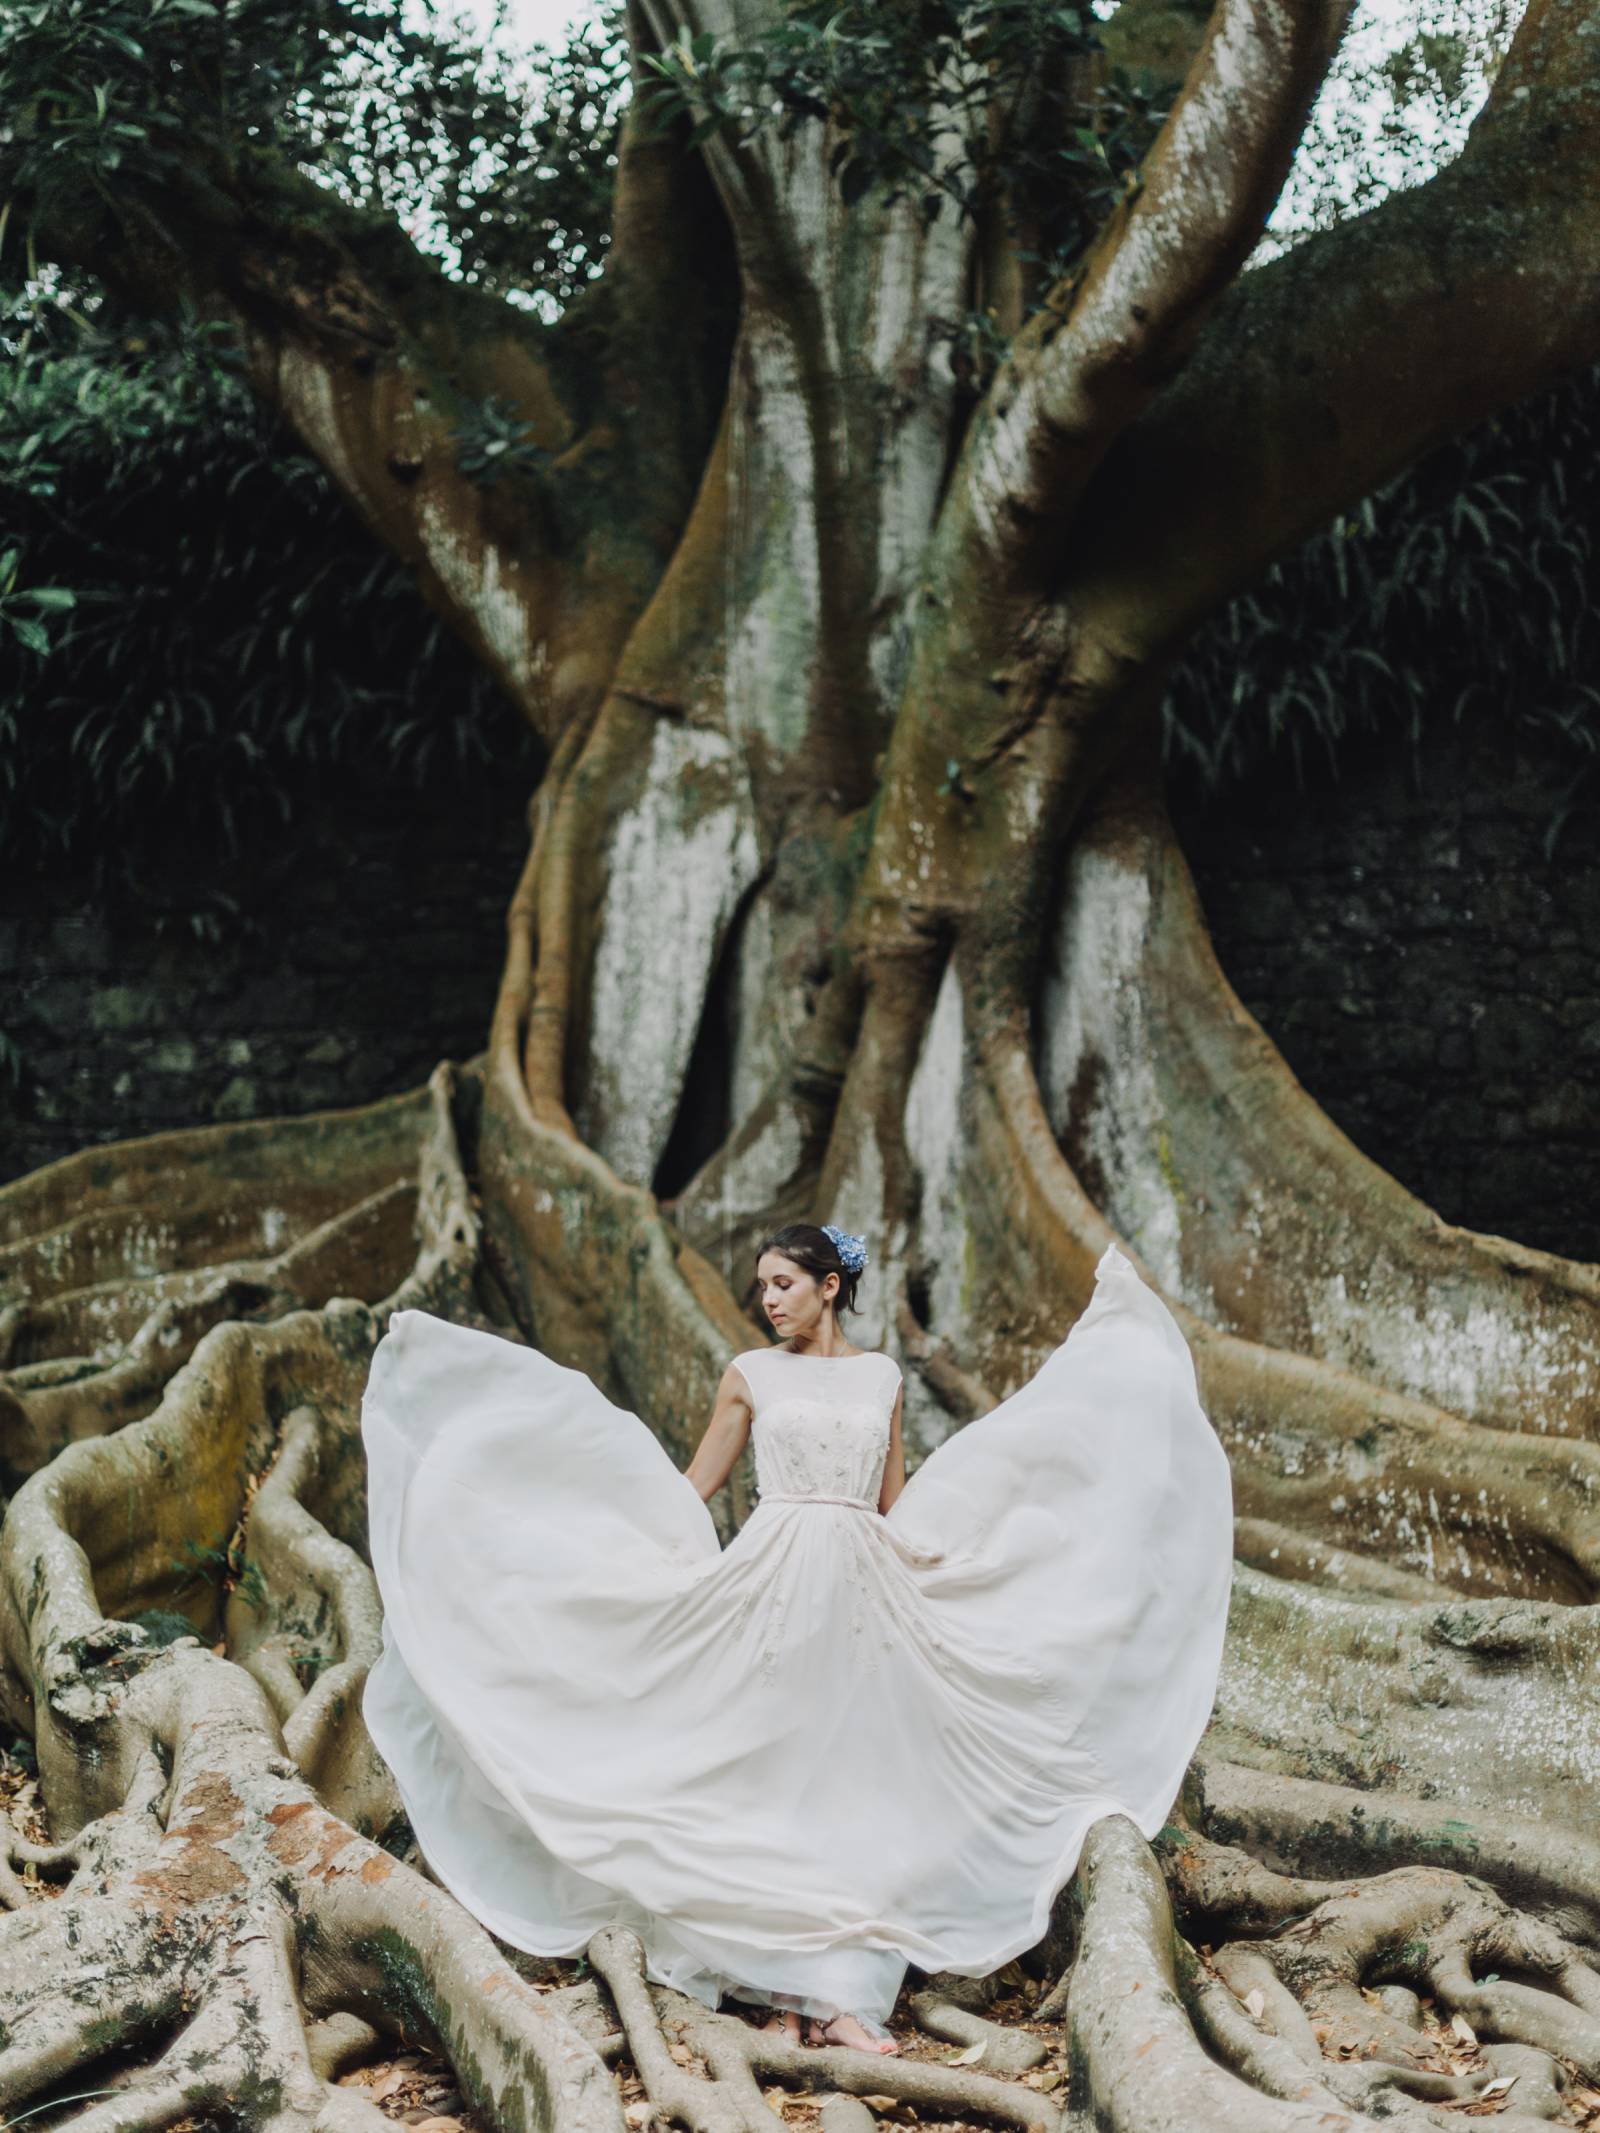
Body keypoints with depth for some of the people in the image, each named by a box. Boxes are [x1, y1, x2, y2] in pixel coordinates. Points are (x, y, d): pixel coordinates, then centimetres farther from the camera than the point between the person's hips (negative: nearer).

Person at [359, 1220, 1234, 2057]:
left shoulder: (881, 1376, 11)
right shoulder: (750, 1375, 6)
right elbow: (693, 1487, 10)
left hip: (865, 1593, 2)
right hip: (774, 1582, -2)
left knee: (854, 1781, -3)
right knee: (775, 1776, -4)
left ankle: (840, 1995, -5)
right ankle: (784, 1987, 1)